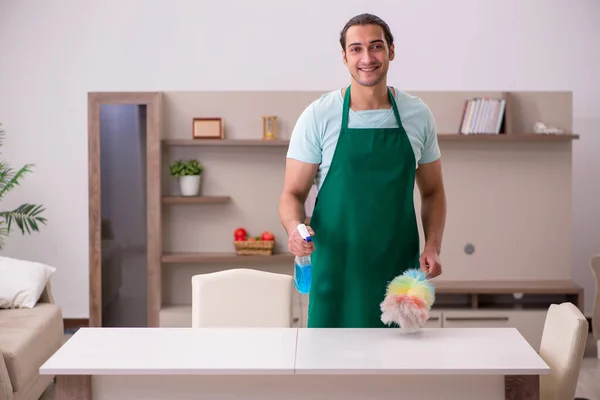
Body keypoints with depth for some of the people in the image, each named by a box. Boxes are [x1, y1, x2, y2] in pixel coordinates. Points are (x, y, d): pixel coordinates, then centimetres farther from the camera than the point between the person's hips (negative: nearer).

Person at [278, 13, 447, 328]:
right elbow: (293, 193, -1)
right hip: (337, 269, -2)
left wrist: (433, 246, -3)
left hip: (399, 268, 2)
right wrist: (294, 227, -22)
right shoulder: (318, 116, -4)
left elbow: (432, 192, 12)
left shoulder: (418, 115, 3)